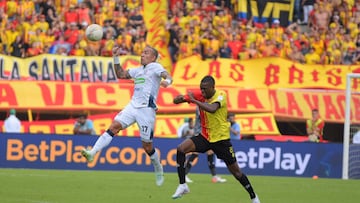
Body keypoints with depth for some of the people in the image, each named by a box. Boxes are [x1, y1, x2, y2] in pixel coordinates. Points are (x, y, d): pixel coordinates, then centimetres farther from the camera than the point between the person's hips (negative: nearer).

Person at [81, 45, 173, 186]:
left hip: (146, 109, -6)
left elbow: (167, 76, -19)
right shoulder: (138, 70, 19)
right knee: (114, 126, -15)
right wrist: (116, 58, 17)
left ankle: (158, 169, 24)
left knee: (147, 146, 1)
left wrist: (167, 81, -43)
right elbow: (121, 75, 28)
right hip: (133, 105, 6)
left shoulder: (155, 67, -2)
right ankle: (92, 153, -26)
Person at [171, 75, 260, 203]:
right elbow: (176, 100, -6)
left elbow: (212, 109, -38)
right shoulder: (200, 96, -4)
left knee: (235, 171, 2)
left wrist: (194, 100, -37)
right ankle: (182, 185, -14)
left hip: (221, 138, -4)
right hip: (205, 137, 4)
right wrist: (179, 98, -30)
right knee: (181, 149, -19)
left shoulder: (220, 96, -17)